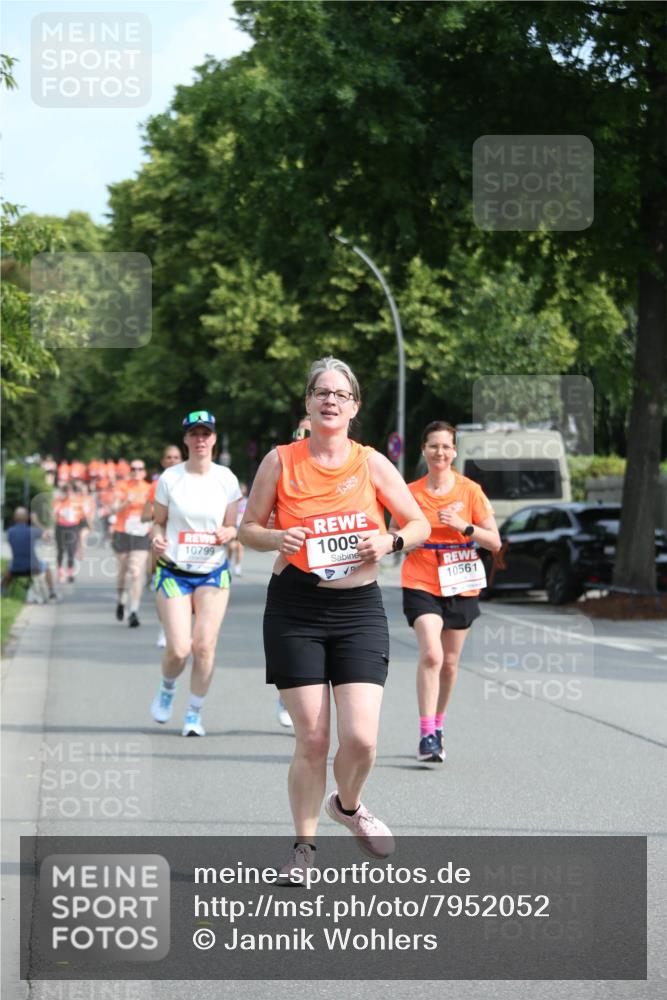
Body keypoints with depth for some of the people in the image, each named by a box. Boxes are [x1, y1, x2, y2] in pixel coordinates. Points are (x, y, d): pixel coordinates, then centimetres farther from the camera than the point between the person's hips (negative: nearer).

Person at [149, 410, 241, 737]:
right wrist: (158, 539, -16)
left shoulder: (226, 479, 1)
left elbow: (231, 527, 9)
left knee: (204, 646, -7)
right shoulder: (170, 478, -2)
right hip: (174, 572, -1)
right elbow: (159, 521, 6)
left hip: (213, 573, 1)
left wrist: (228, 533, -15)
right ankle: (167, 690, 24)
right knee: (179, 649, -9)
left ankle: (194, 714, 10)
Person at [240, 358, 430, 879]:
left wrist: (390, 542, -10)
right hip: (295, 607, -1)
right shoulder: (281, 460, 1)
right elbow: (249, 527, 9)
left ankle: (347, 805, 24)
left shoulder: (372, 463, 3)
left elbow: (420, 524, 10)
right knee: (311, 738, -3)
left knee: (361, 737, -10)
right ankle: (304, 845, 16)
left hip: (359, 607, 1)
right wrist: (275, 538, -12)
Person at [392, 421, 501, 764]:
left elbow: (494, 542, -2)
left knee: (449, 662, 10)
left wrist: (464, 526, -17)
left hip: (461, 588, 2)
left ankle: (437, 727, 29)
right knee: (431, 655, -21)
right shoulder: (410, 493, 0)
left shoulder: (470, 491, -1)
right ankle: (427, 736, -21)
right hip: (421, 585, -2)